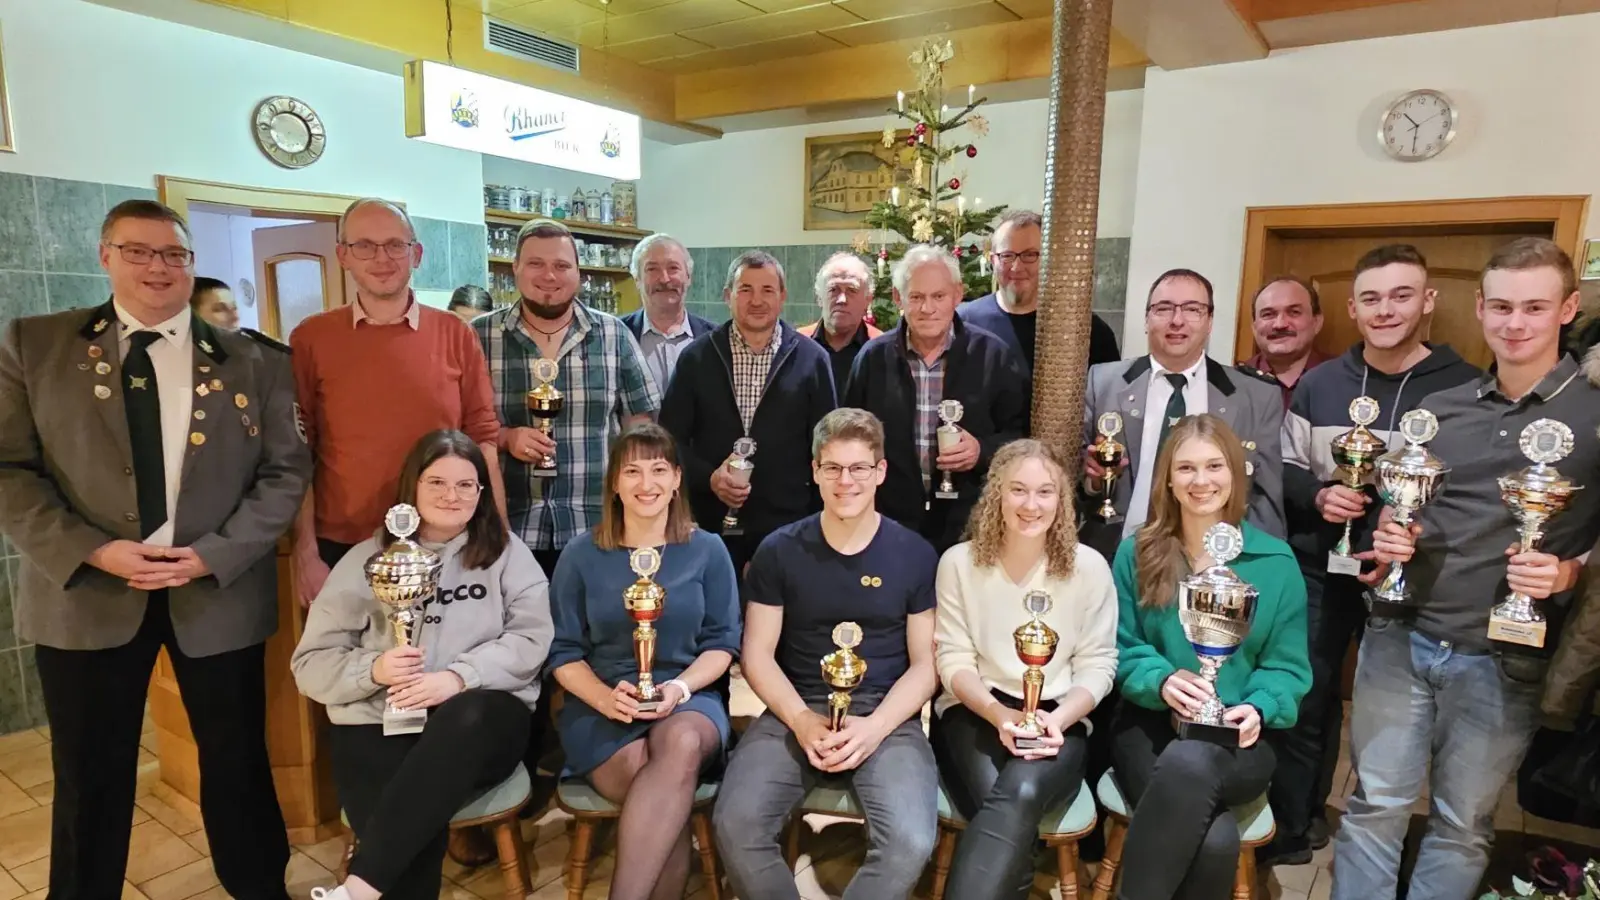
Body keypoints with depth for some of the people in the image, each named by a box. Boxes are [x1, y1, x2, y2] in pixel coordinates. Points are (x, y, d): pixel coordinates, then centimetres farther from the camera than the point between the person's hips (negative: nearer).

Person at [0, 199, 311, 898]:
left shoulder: (253, 362, 3)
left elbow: (286, 471, -1)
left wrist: (212, 556, -13)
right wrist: (92, 551, -14)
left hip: (220, 592, 0)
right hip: (85, 593, 0)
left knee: (238, 761, 12)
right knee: (90, 775, 14)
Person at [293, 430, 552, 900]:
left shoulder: (508, 553, 10)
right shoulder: (367, 559, 11)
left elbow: (532, 638, -1)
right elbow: (310, 663, 9)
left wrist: (458, 677, -17)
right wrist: (373, 670, -13)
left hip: (476, 724, 0)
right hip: (378, 726, 0)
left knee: (465, 715, -38)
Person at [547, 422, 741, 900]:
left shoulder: (707, 550, 5)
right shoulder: (581, 554, 5)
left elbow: (722, 642, 4)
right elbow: (564, 652, 5)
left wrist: (680, 688, -15)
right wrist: (606, 698, -14)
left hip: (690, 699, 1)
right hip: (600, 708, 0)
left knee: (682, 744, -36)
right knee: (662, 784, -32)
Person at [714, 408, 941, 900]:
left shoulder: (914, 554, 2)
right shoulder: (779, 550, 3)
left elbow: (925, 664, 3)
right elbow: (757, 654, 4)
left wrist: (875, 727, -13)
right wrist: (802, 721, -12)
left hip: (887, 716, 0)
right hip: (796, 712, 1)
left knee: (911, 842, -26)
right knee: (736, 825, -23)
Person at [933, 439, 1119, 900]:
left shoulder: (1088, 567, -2)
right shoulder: (959, 562, -3)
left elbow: (1098, 665, 0)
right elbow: (954, 660, -2)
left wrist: (1057, 720, -18)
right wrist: (1001, 715, -20)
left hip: (1059, 718, 0)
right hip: (974, 712, 0)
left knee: (1022, 793, -32)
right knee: (1007, 805, -30)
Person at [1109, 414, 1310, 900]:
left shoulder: (1276, 561, 5)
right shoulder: (1137, 554, 6)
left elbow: (1287, 665, 7)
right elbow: (1122, 649, 4)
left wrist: (1258, 709, -14)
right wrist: (1162, 680, -17)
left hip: (1238, 737, 1)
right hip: (1150, 724, 0)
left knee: (1189, 762, -37)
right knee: (1215, 839, -31)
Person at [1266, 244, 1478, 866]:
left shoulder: (1463, 387, -5)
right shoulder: (1318, 384, 4)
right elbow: (1283, 467, 7)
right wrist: (1316, 496, -13)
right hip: (1319, 570, 2)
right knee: (1305, 700, 9)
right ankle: (1293, 826, 27)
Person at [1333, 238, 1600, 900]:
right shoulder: (1437, 408, 7)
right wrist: (1390, 540, -4)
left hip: (1502, 659, -2)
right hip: (1398, 637, 2)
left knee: (1461, 827, 13)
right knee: (1374, 806, 10)